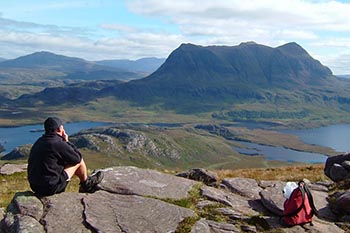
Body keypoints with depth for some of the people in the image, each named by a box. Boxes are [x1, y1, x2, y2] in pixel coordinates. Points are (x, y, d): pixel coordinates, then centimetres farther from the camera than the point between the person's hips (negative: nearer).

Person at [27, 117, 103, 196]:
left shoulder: (39, 142, 7)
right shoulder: (58, 144, -19)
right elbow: (78, 158, -5)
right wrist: (67, 142, 2)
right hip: (51, 188, -8)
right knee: (79, 161, 4)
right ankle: (86, 185, 30)